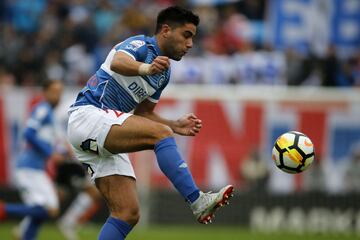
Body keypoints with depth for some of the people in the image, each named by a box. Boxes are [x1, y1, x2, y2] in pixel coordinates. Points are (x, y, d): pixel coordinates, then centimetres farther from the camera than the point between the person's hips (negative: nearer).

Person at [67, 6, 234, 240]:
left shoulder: (164, 73, 17)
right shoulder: (141, 45, -8)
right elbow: (118, 62, -32)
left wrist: (176, 125, 9)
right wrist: (145, 68, -53)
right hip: (88, 115, -10)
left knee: (128, 213, -2)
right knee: (161, 133, -27)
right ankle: (198, 201, -34)